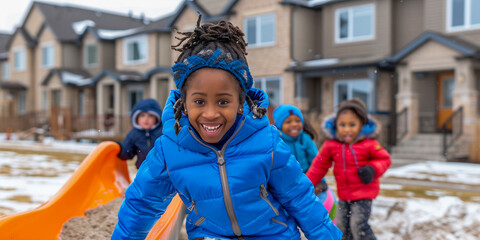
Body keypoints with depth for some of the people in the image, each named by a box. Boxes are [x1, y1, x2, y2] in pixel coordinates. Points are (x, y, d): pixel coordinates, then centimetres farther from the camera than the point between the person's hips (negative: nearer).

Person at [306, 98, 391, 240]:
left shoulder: (369, 143, -14)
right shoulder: (331, 144, -5)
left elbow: (385, 159, -4)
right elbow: (320, 165, 5)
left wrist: (373, 169, -23)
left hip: (364, 193, -5)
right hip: (344, 194, 5)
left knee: (358, 225, -13)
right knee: (342, 226, 14)